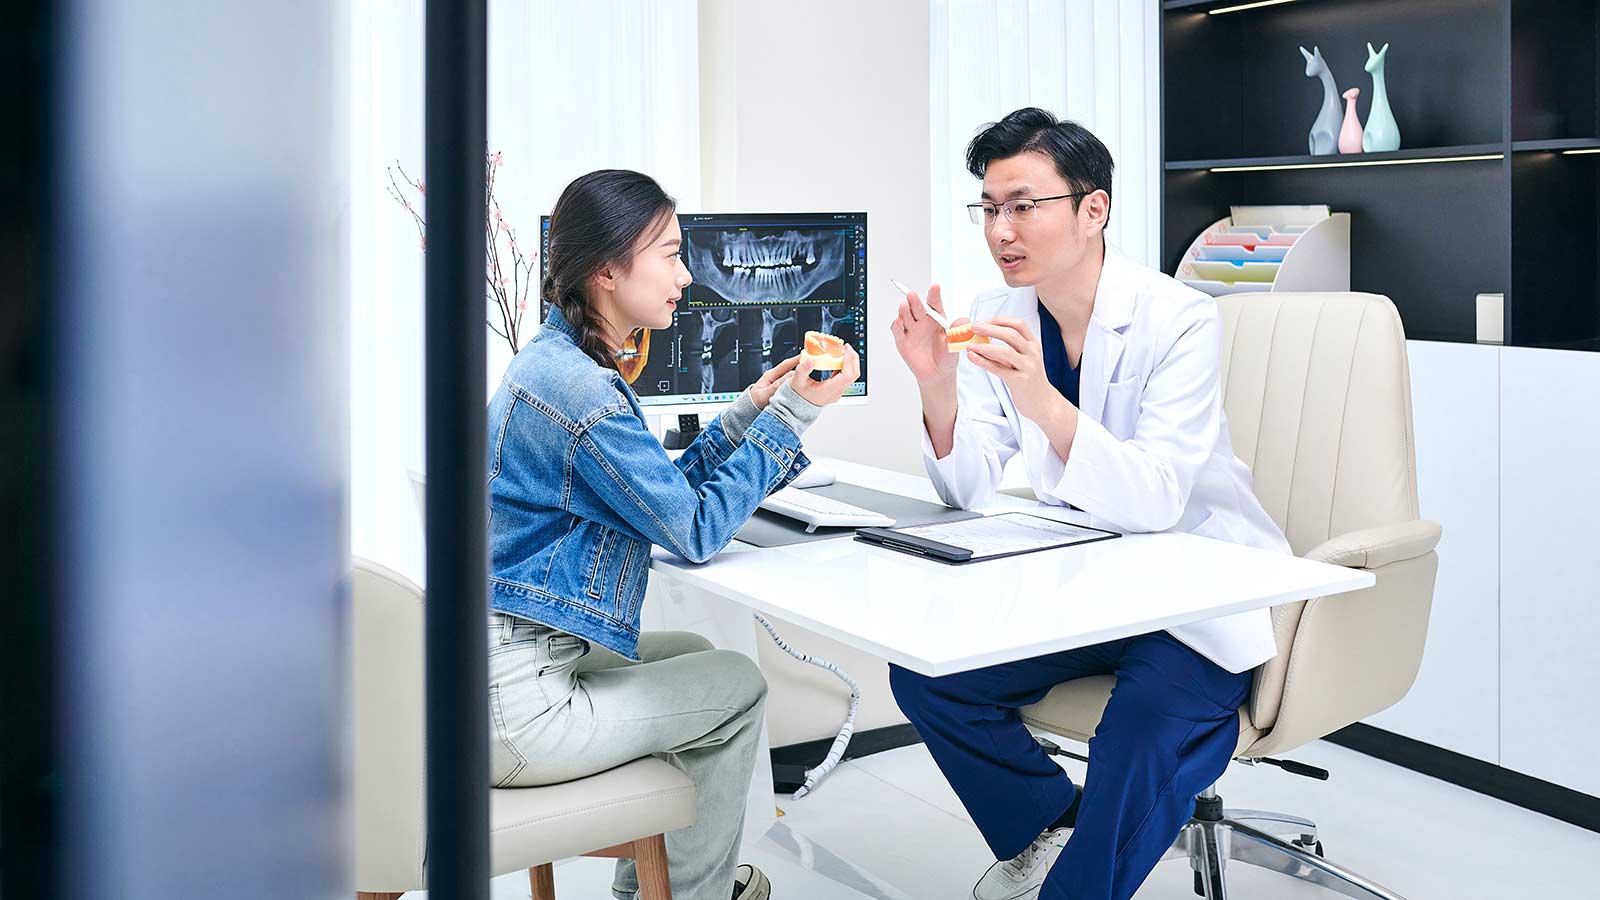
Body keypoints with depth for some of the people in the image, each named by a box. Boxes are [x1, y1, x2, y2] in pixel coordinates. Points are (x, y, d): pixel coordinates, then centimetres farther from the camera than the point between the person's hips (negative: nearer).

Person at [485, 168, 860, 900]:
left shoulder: (557, 362, 10)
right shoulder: (579, 390, -22)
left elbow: (662, 495, 14)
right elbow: (697, 530, -15)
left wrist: (751, 410, 9)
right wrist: (793, 415, -10)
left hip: (510, 658, 10)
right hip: (512, 712, -10)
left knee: (693, 655, 26)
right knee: (737, 686, 6)